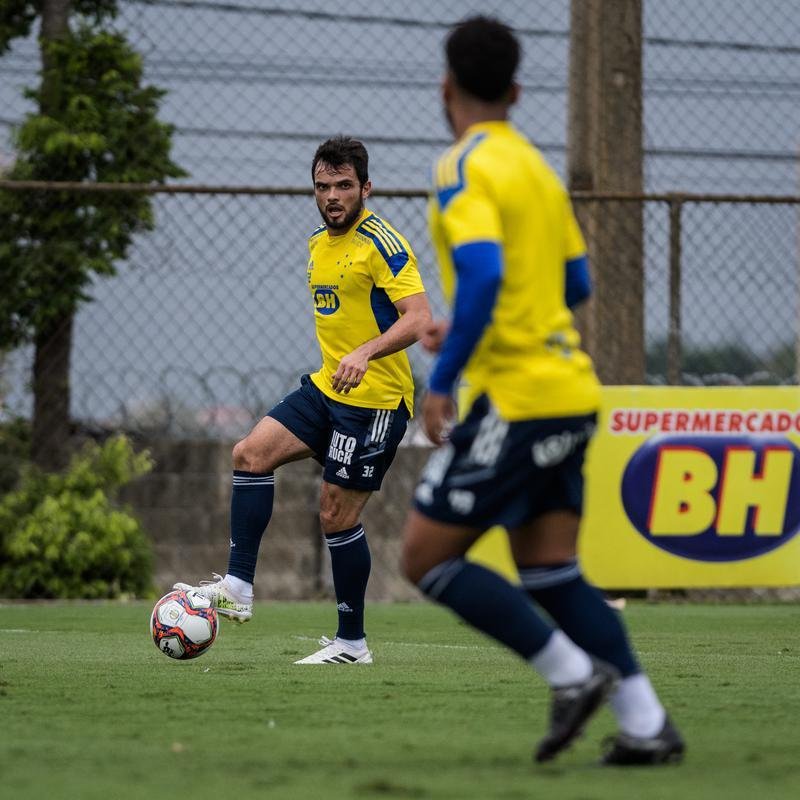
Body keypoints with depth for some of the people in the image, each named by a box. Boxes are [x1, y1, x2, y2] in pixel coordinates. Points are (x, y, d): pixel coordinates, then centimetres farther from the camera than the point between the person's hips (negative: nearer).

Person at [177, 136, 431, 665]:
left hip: (375, 399, -8)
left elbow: (419, 318, -23)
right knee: (252, 453, -7)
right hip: (327, 387, 8)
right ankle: (238, 587, -8)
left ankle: (352, 642, 7)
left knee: (338, 516, -5)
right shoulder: (319, 244, 13)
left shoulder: (380, 243, -14)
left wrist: (365, 353, -35)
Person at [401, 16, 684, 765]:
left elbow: (482, 275, -24)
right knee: (548, 571, 11)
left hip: (514, 399, -8)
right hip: (567, 389, 8)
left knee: (426, 556, -1)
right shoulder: (537, 167, 16)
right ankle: (645, 723, 3)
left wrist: (440, 381, -17)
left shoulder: (464, 168, -10)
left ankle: (573, 672, -7)